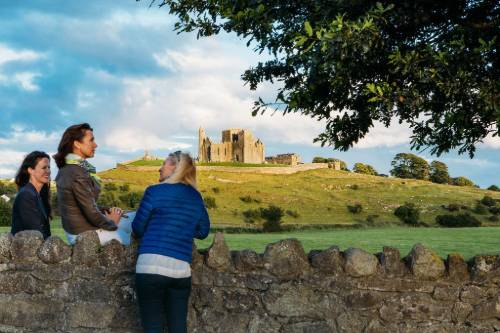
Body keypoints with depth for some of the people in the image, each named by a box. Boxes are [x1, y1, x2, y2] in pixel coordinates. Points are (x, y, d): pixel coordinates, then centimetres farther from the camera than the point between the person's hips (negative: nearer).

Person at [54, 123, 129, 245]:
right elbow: (92, 214, -22)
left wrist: (107, 211, 6)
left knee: (132, 218, 15)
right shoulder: (78, 173, -23)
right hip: (87, 234, -9)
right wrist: (112, 223, -5)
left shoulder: (65, 169, 6)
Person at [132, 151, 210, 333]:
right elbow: (203, 232, 23)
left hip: (153, 266, -4)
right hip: (182, 269, 5)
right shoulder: (196, 197, 13)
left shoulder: (155, 191, -1)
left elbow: (137, 228, 6)